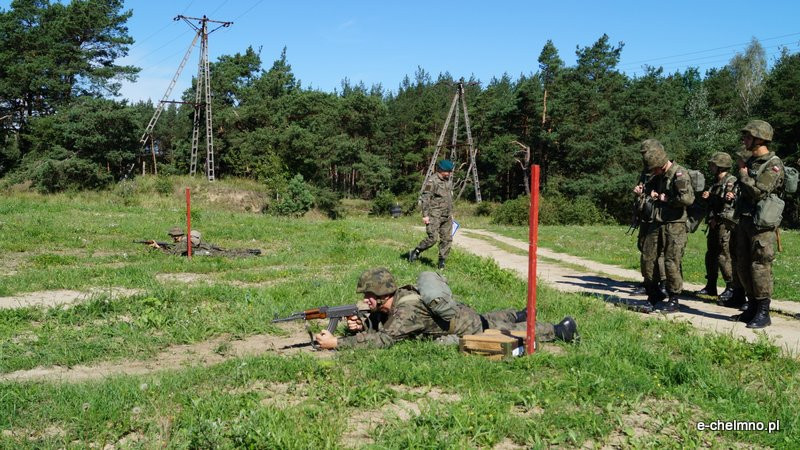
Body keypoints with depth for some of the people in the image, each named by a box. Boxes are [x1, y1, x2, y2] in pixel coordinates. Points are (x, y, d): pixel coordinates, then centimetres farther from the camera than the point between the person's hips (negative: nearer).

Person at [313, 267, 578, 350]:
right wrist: (358, 326, -28)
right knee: (490, 318, 35)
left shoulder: (406, 310, -39)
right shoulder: (384, 306, -13)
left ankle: (559, 330, 30)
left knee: (508, 333, 12)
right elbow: (374, 327, -3)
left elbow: (382, 340, -48)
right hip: (455, 314, 7)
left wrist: (336, 343, -51)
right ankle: (521, 315, 59)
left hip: (468, 327, -7)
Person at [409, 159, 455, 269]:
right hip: (434, 215, -7)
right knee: (432, 238, -12)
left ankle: (442, 262, 10)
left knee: (447, 239, 3)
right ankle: (415, 253, 8)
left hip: (447, 216, 7)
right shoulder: (432, 181, -11)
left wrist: (451, 213, 22)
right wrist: (425, 215, -19)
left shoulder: (449, 181, 14)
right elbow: (425, 199, -14)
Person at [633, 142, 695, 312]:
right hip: (657, 223, 8)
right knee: (647, 259, 10)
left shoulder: (679, 174, -14)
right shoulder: (659, 176, 10)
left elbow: (688, 198, -28)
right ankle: (654, 295, 25)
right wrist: (640, 190, 5)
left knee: (671, 263, -5)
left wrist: (666, 199, -16)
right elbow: (649, 188, 29)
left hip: (674, 225, -8)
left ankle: (673, 300, 7)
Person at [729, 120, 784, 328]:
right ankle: (752, 308, 22)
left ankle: (763, 313, 0)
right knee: (743, 267, 12)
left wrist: (743, 173, -12)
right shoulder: (751, 161, 15)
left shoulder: (773, 164, -12)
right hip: (745, 220, 9)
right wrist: (735, 196, 10)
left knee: (760, 268, -7)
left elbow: (759, 192, -22)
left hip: (762, 224, -9)